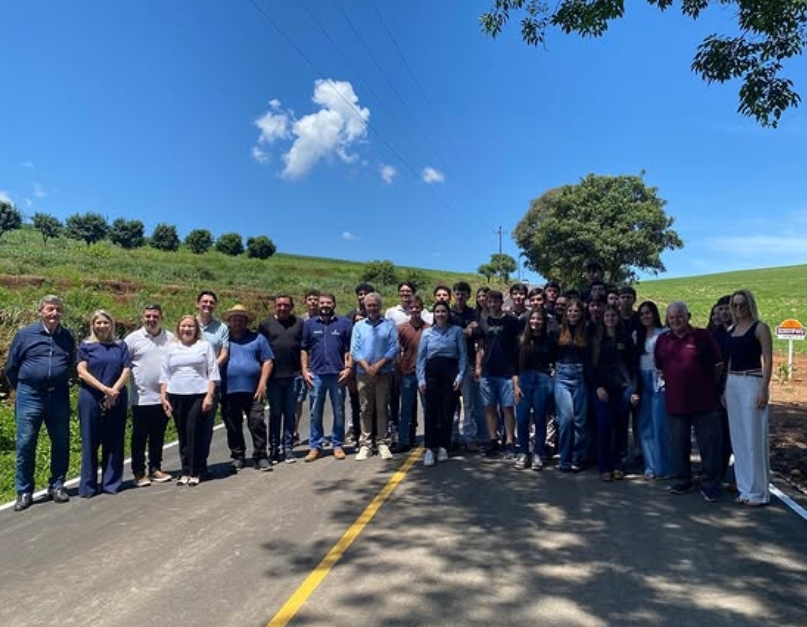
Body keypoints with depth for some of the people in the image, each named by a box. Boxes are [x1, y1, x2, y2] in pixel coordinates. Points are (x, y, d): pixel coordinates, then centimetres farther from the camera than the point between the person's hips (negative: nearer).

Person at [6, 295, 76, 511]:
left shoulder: (67, 337, 5)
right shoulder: (24, 334, -1)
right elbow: (11, 367, 8)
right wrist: (23, 389, 14)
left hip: (59, 396, 2)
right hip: (30, 396, -2)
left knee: (61, 443, 8)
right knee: (25, 444, 0)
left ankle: (57, 485, 22)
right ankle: (24, 492, 11)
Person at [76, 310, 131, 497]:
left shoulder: (120, 345, 11)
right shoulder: (86, 346, 5)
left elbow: (126, 370, 3)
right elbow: (82, 371, -5)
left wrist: (113, 391, -11)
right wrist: (104, 389, -15)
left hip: (116, 400, 2)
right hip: (91, 399, -2)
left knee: (114, 442, 4)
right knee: (90, 442, 2)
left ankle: (111, 484, 12)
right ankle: (88, 486, 9)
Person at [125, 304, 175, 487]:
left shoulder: (170, 338, 6)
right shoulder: (133, 338, -3)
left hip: (163, 396, 3)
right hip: (141, 397, -3)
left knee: (158, 436, 14)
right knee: (140, 437, 6)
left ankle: (155, 468, 25)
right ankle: (139, 472, 17)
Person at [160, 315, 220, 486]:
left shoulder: (205, 346, 5)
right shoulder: (171, 348, 12)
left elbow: (213, 373, 2)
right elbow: (164, 374, 13)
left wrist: (209, 395, -6)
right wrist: (163, 397, 5)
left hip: (198, 395, -2)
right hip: (176, 396, 3)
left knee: (196, 434, -4)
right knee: (183, 435, 5)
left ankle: (195, 472, 6)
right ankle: (185, 471, 14)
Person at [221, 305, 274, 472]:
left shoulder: (257, 338, 9)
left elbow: (267, 361, 5)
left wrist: (262, 384, -5)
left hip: (252, 390, -1)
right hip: (229, 391, 1)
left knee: (257, 424, -3)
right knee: (233, 427, 9)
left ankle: (261, 457, 7)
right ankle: (237, 457, 21)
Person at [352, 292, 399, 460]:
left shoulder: (389, 325, 4)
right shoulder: (359, 326, 11)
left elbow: (394, 349, -3)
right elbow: (354, 350, 3)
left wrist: (378, 365, -13)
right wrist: (367, 367, -10)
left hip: (384, 373, -1)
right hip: (363, 373, 2)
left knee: (382, 409, 2)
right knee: (366, 409, 4)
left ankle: (383, 443, 8)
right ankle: (365, 445, 8)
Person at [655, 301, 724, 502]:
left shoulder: (702, 336, -4)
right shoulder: (662, 340, 6)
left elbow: (718, 365, 3)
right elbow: (659, 368, 17)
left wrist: (707, 386, 7)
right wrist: (672, 383, 11)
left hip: (702, 401, -3)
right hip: (675, 401, 3)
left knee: (709, 444, 2)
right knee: (678, 445, 12)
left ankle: (710, 486, 14)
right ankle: (683, 482, 27)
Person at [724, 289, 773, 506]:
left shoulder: (760, 327, -6)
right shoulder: (732, 330, 13)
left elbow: (768, 360, -10)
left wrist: (764, 389, -18)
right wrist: (726, 388, 14)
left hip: (752, 384, -7)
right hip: (733, 384, 7)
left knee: (754, 439, -3)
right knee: (738, 439, 10)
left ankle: (758, 492, 7)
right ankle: (745, 488, 20)